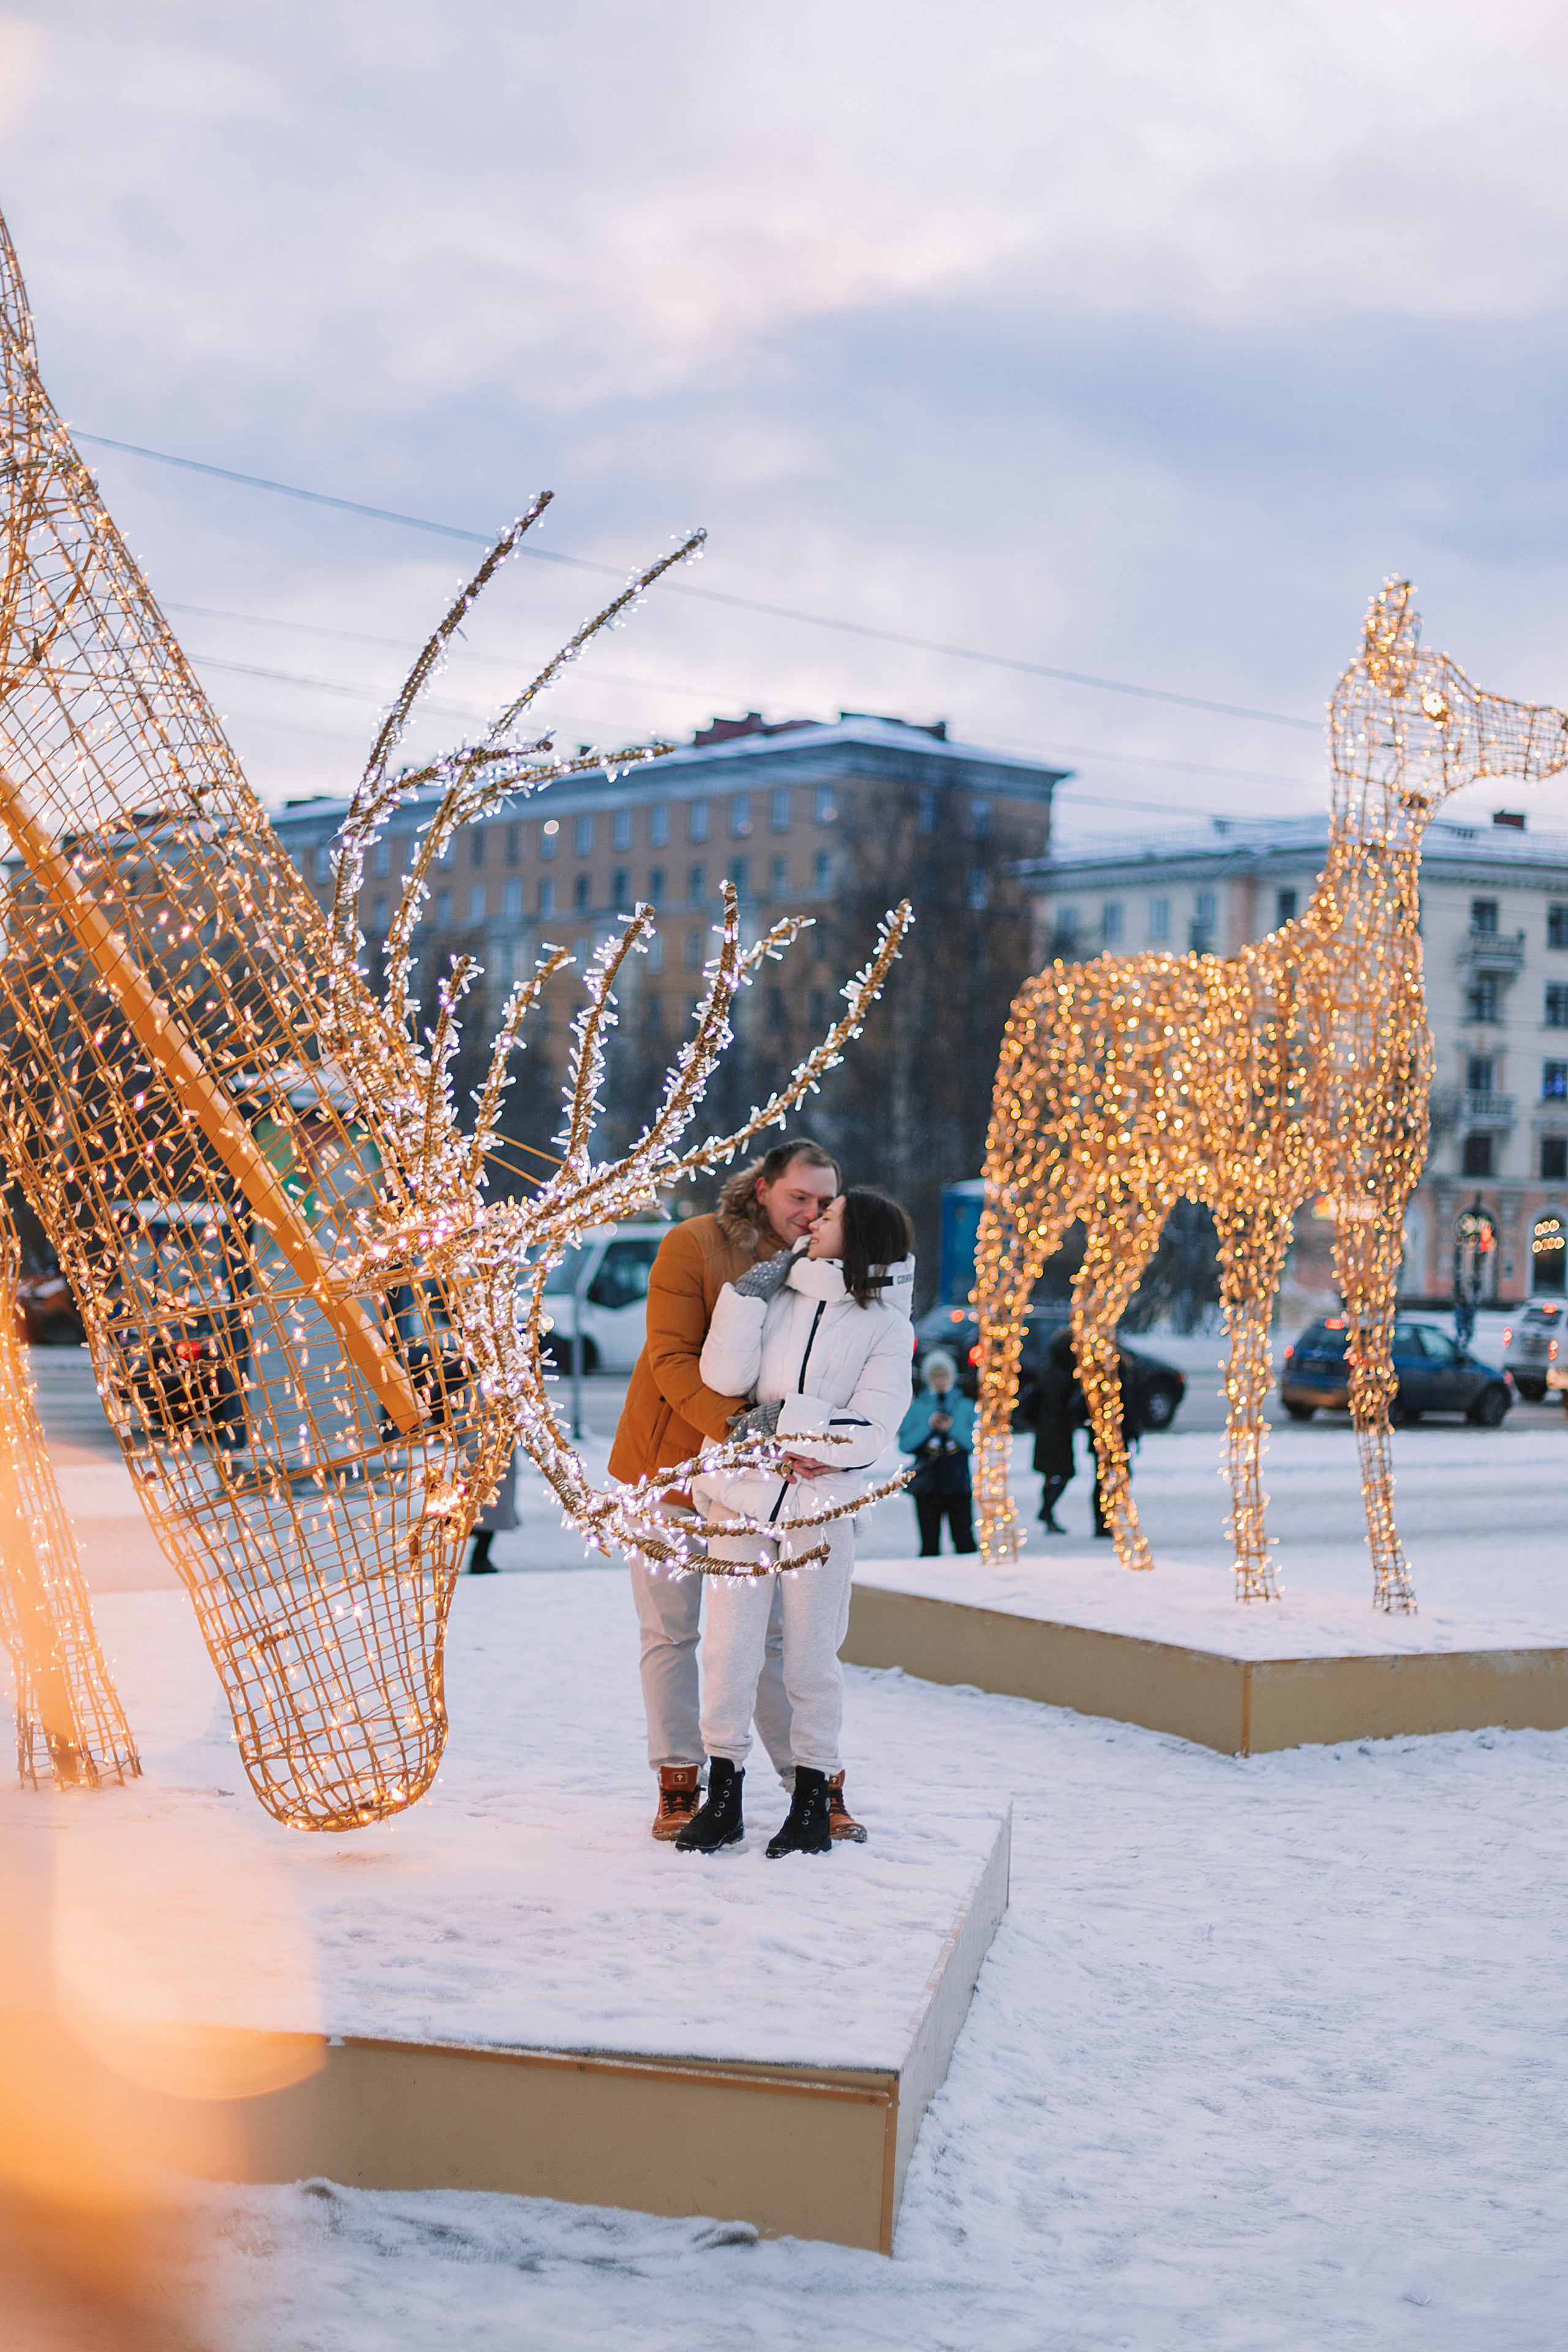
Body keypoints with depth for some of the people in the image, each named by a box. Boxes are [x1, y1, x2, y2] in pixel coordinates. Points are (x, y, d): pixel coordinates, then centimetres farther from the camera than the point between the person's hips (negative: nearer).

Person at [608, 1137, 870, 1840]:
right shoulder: (692, 1246, -12)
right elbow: (672, 1360, -20)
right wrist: (739, 1426, -34)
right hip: (668, 1464, -3)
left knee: (772, 1631, 3)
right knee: (670, 1631, 2)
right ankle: (679, 1788, 9)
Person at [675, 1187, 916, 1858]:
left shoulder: (885, 1325, 2)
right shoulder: (771, 1297, 9)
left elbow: (873, 1428, -7)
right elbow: (725, 1377, -5)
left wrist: (787, 1420, -13)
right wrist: (745, 1296, -7)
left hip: (822, 1506, -2)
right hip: (743, 1494, 2)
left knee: (811, 1657, 4)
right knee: (728, 1648, -1)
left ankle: (812, 1803, 15)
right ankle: (722, 1799, 10)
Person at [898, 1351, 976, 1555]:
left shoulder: (966, 1407, 10)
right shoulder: (917, 1408, 10)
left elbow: (976, 1443, 1)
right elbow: (905, 1444, 0)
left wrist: (952, 1428, -10)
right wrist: (928, 1426, -9)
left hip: (958, 1483, 0)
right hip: (927, 1486, 0)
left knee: (964, 1540, -5)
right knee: (929, 1542, 1)